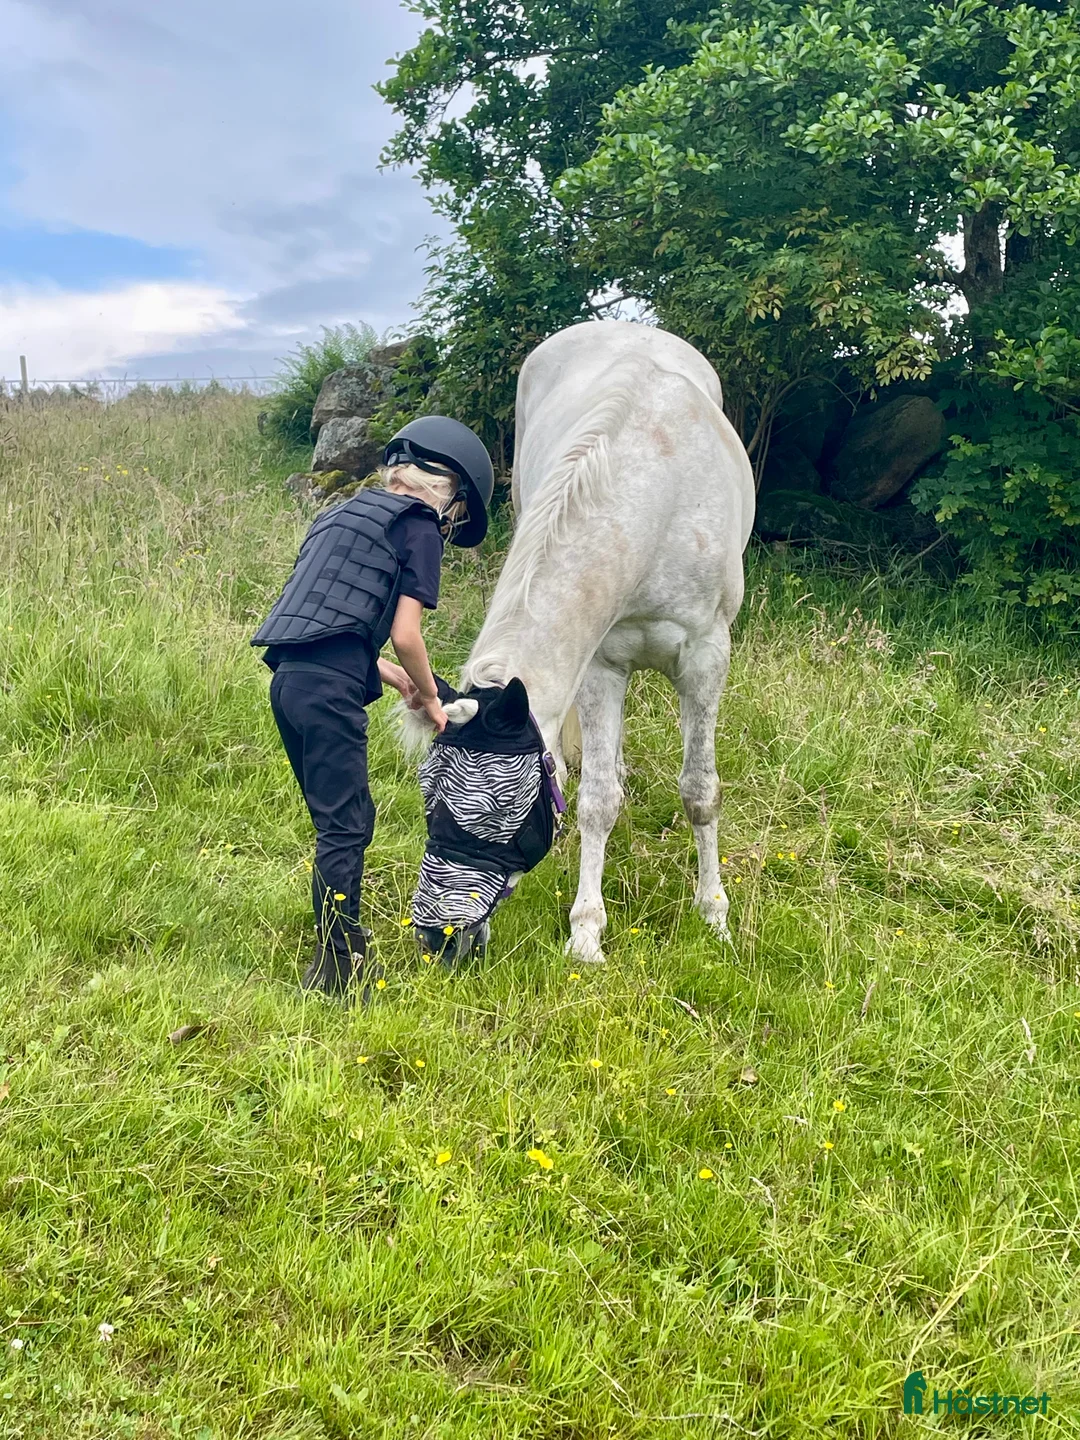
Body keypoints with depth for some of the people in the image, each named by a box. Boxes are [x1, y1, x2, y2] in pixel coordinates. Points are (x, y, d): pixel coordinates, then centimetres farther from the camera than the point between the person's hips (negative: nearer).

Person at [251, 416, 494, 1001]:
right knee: (344, 826, -2)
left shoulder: (347, 511, 26)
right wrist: (429, 698, 9)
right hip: (328, 689, -9)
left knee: (343, 819, 18)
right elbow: (404, 635, -7)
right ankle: (336, 966, 3)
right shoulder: (417, 521, 1)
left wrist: (394, 677, 24)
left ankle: (341, 938, 27)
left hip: (290, 679, 9)